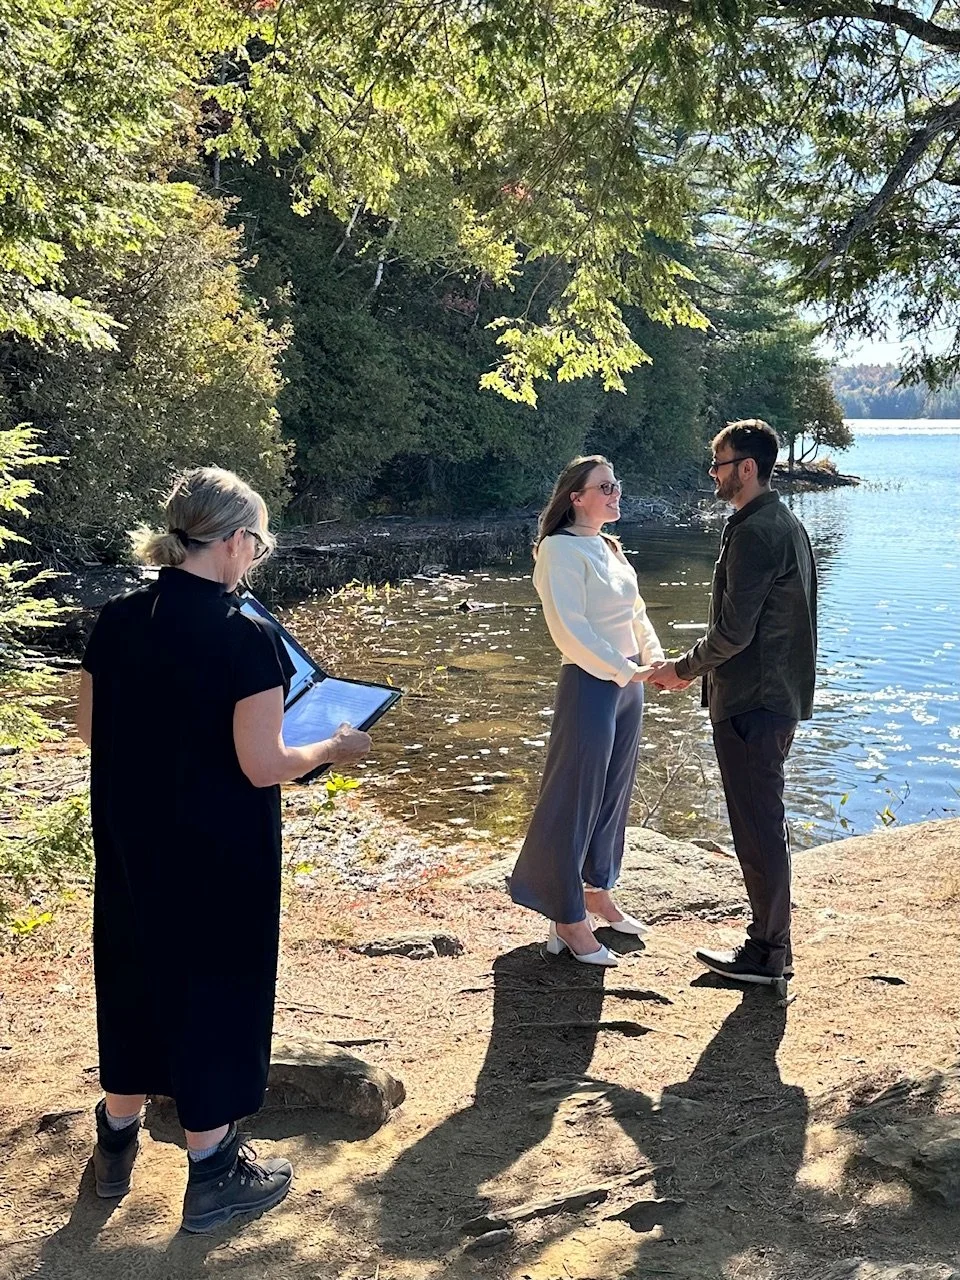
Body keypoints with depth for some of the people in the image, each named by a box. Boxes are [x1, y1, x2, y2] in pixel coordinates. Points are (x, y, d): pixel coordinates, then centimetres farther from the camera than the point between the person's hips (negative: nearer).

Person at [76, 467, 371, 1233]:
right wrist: (334, 749, -3)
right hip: (220, 854, -6)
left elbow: (91, 731, 6)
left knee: (133, 975, 22)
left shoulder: (117, 621, -3)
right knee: (215, 987, 9)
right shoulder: (246, 640, -22)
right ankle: (212, 1174, 25)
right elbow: (262, 767, -19)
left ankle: (117, 1143, 41)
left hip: (132, 844, 6)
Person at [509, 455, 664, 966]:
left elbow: (635, 612, 15)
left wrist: (656, 659, -2)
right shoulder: (561, 549, -12)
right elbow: (570, 628, -20)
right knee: (574, 800, 1)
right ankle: (568, 920, 12)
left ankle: (598, 895, 34)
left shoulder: (609, 547, 14)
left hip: (627, 683, 9)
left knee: (613, 795, 17)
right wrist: (626, 671, -22)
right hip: (590, 685, -9)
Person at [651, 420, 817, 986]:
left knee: (758, 827, 0)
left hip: (751, 703, -10)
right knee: (768, 822, 17)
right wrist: (696, 667, 17)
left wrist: (683, 668, -6)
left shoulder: (754, 532, -19)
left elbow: (734, 631, -22)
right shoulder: (787, 524, 14)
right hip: (780, 695, 10)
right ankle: (773, 944, 28)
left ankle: (767, 955, 11)